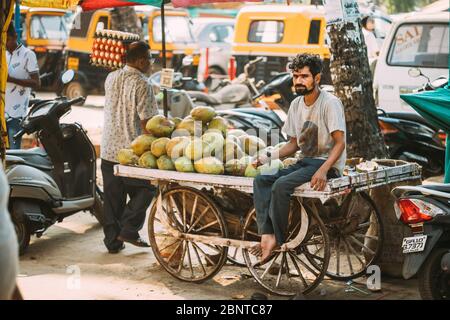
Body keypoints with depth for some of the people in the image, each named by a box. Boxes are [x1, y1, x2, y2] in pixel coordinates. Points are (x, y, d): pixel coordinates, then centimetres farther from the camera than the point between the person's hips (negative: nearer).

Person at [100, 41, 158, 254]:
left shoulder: (111, 78, 8)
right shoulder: (142, 84, -14)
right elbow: (146, 121, -16)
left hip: (108, 150, 6)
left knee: (112, 197, 11)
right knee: (144, 191, 12)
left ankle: (112, 241, 14)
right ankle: (128, 230, 2)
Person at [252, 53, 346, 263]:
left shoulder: (330, 103, -11)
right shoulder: (296, 105, 12)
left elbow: (340, 143, -17)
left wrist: (323, 170, -31)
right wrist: (269, 156, 0)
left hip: (327, 163, -8)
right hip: (304, 162, 8)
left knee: (281, 185, -29)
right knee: (261, 180, -13)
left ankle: (280, 242, -18)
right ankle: (267, 236, -26)